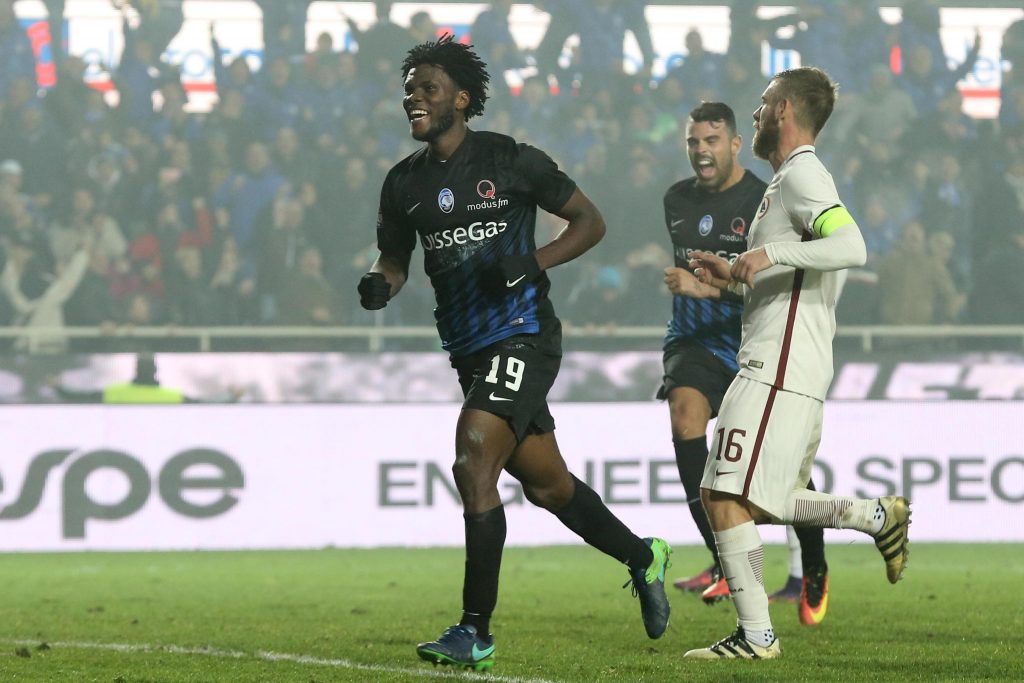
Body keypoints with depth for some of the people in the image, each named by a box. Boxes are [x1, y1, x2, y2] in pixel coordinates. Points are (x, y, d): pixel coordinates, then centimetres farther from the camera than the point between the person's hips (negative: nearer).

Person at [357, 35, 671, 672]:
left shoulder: (511, 161, -7)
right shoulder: (404, 182, 8)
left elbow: (590, 221, -1)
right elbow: (396, 257, 19)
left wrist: (533, 263, -17)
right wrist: (379, 284, -5)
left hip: (522, 337, -7)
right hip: (469, 349, 7)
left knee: (473, 465, -19)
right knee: (545, 482, 14)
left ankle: (476, 631, -16)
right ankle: (642, 557, 38)